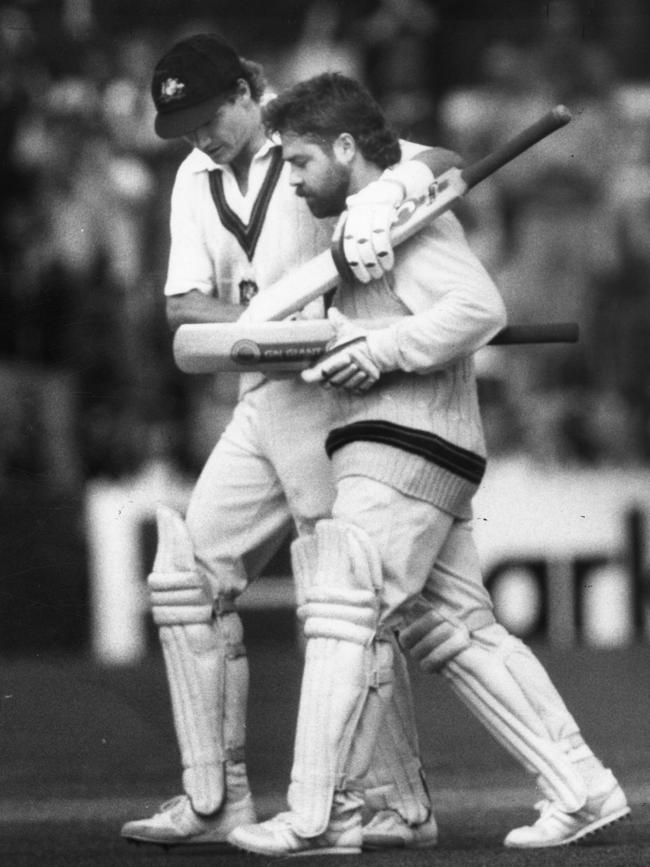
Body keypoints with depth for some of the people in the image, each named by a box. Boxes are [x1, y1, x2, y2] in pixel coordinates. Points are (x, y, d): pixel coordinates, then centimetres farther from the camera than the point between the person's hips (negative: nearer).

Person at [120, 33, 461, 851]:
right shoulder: (196, 179, 10)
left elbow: (443, 162, -20)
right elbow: (182, 304, 2)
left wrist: (383, 197, -41)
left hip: (334, 394, -7)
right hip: (259, 405, 7)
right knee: (187, 577, 3)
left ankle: (403, 806, -1)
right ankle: (215, 798, 5)